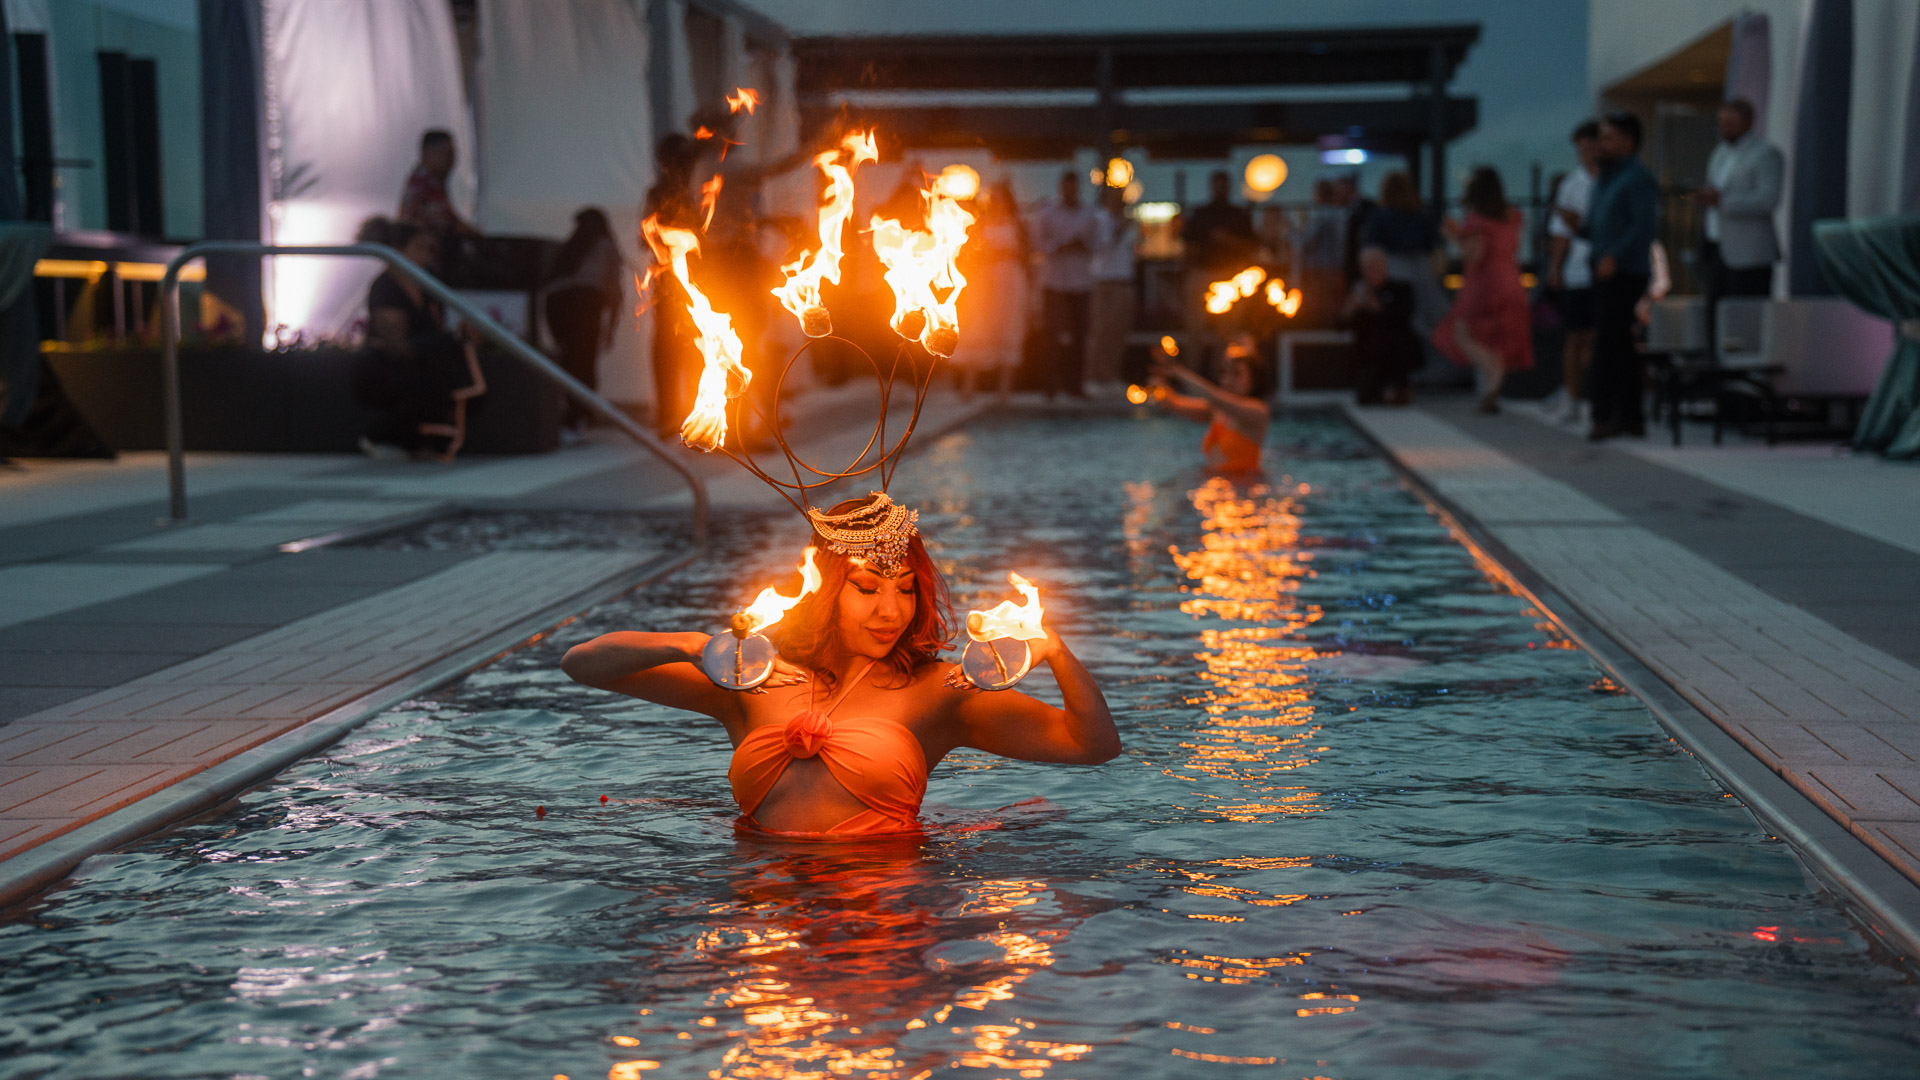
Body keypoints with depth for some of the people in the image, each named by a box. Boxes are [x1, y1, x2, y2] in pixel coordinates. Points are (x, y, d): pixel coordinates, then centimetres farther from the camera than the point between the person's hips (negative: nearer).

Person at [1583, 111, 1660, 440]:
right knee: (1625, 348, 10)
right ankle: (1631, 416, 13)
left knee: (1609, 343, -12)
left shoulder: (1638, 179, -9)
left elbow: (1645, 225, -19)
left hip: (1625, 273, -9)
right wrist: (1577, 225, 3)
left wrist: (1614, 257, -25)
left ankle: (1605, 415, -13)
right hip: (1605, 273, 9)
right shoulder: (1605, 179, 20)